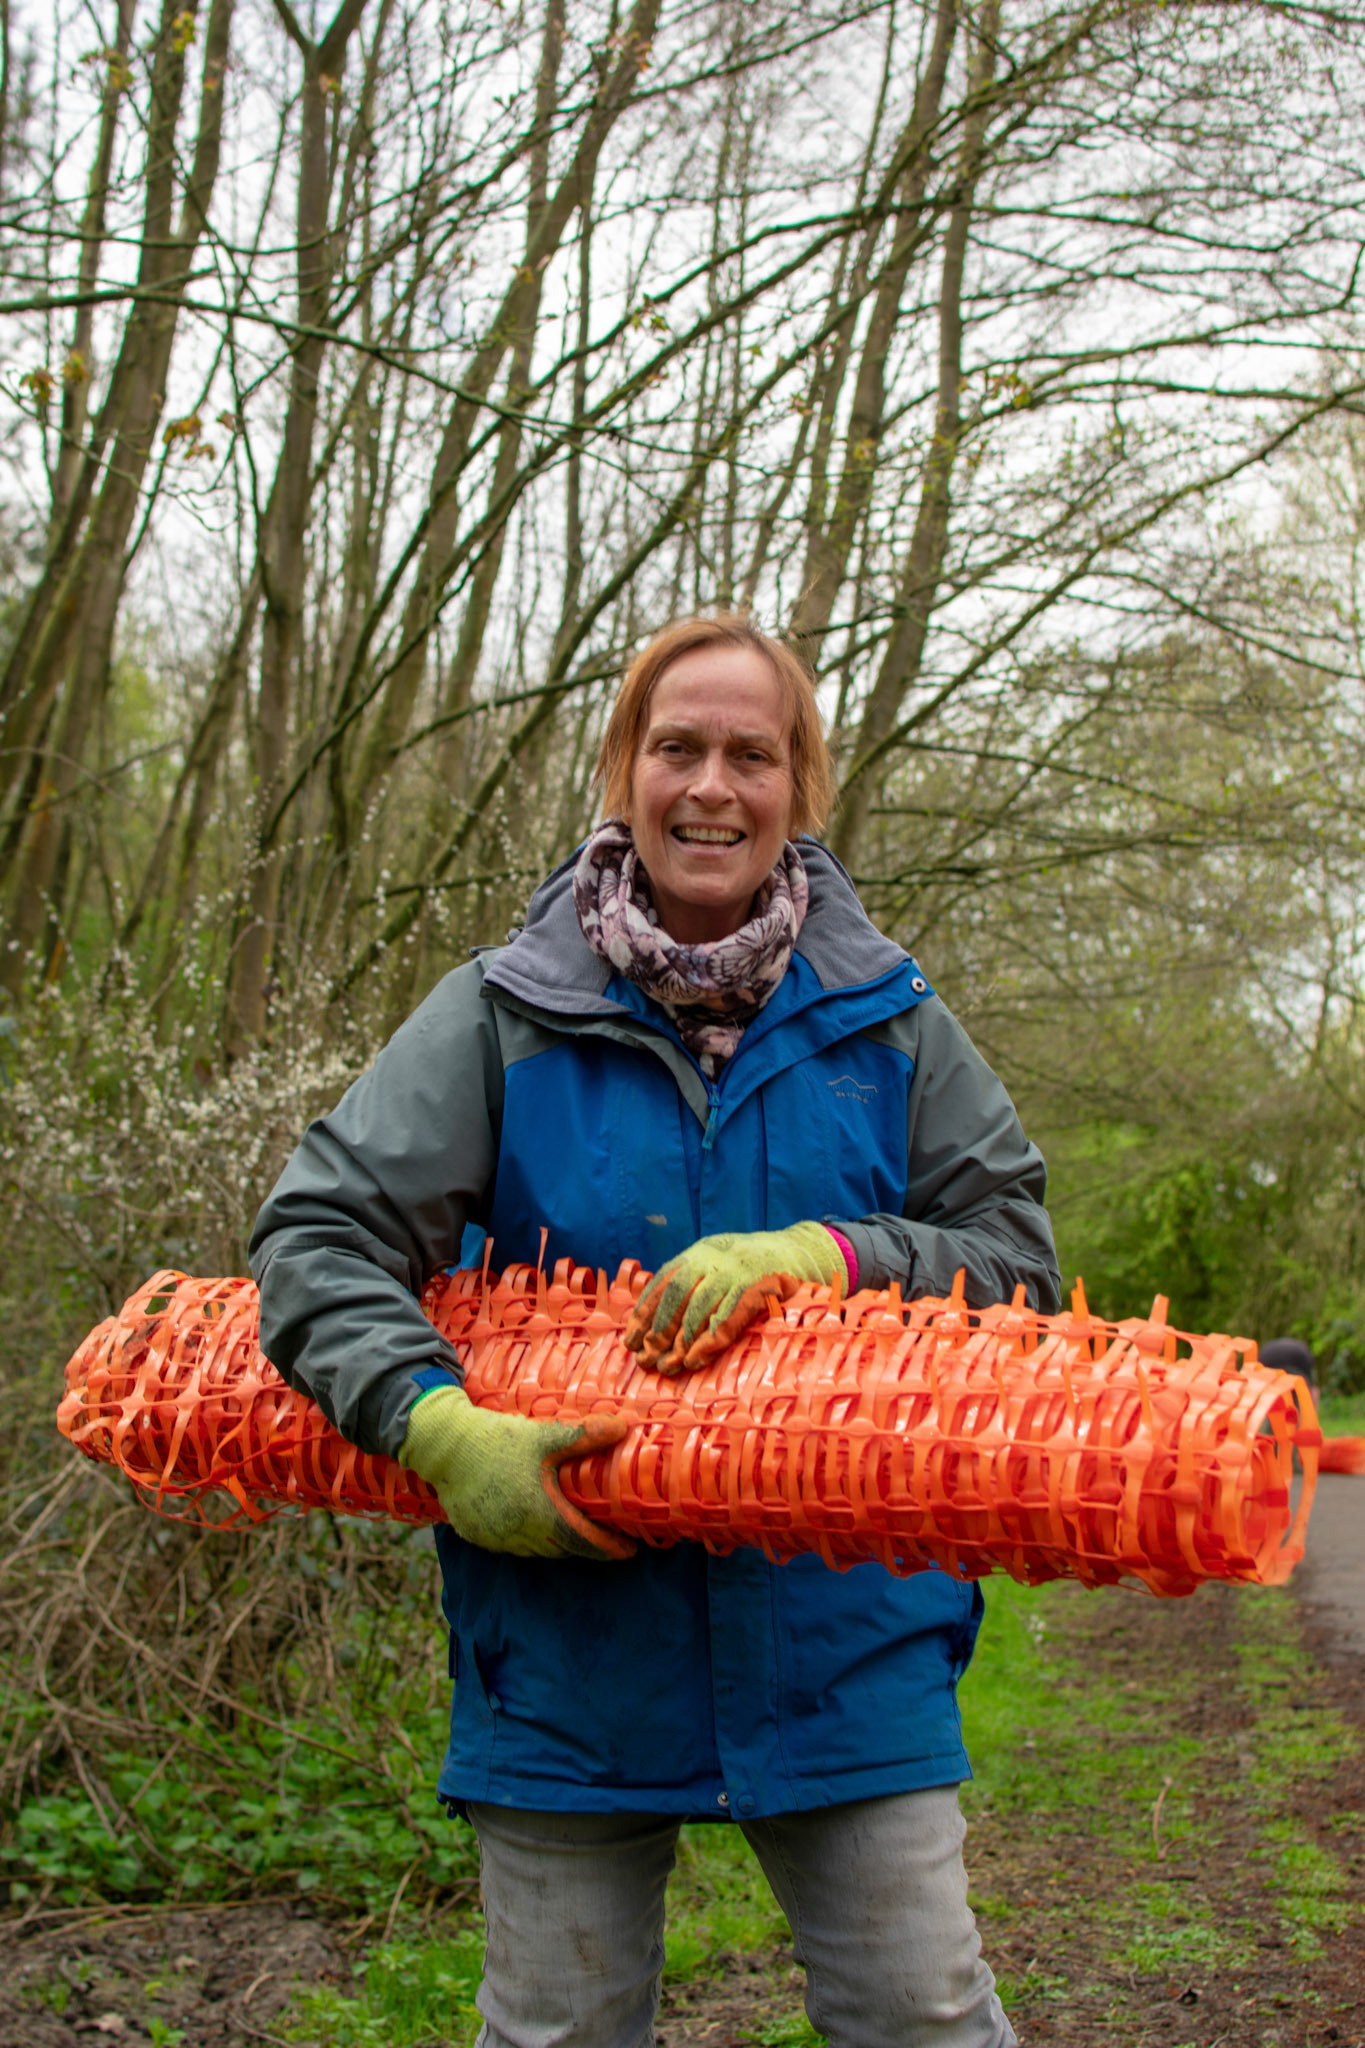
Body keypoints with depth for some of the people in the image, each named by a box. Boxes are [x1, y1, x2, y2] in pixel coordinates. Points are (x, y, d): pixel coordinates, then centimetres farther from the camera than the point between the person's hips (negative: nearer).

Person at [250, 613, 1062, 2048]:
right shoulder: (504, 1017, -2)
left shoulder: (884, 1020, 3)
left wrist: (822, 1254, -18)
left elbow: (1015, 1256, 0)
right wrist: (441, 1429, -23)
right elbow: (318, 1237, -6)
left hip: (841, 1643, 0)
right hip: (567, 1647, 0)